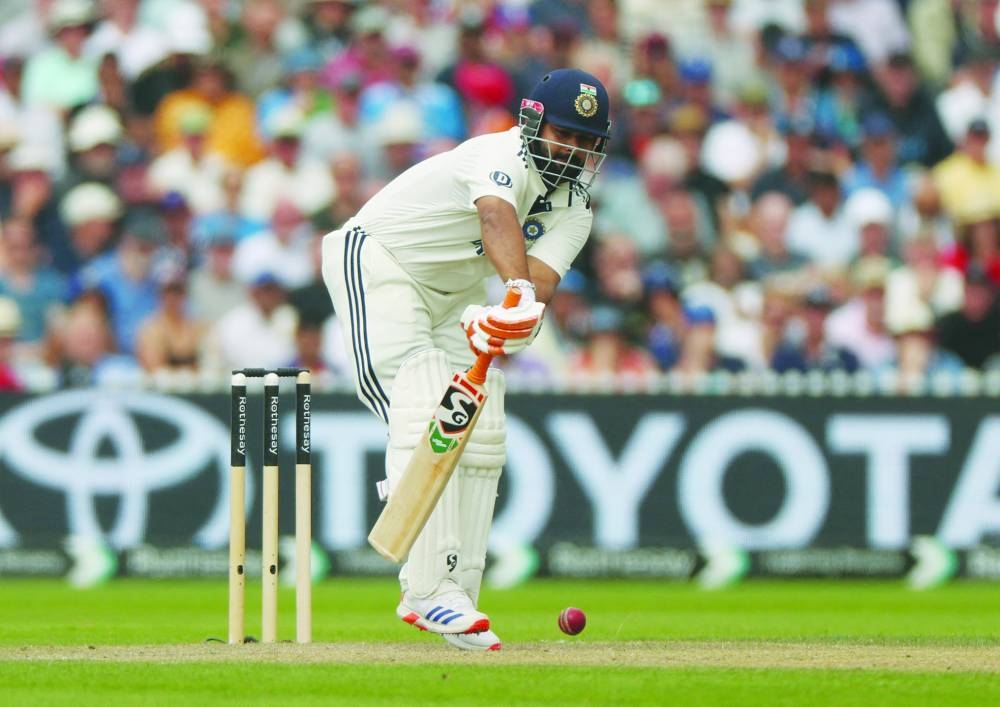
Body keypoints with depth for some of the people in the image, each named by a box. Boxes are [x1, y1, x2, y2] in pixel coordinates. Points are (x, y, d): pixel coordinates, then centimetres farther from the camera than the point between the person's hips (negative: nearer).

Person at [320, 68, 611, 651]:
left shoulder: (574, 211, -3)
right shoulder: (506, 156, -25)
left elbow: (542, 278, -22)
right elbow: (496, 215, -47)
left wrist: (505, 317, -44)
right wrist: (520, 289, -65)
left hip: (455, 296, 8)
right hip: (376, 259, -8)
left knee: (482, 438, 2)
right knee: (427, 417, -23)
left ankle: (455, 597, 7)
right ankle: (431, 587, -31)